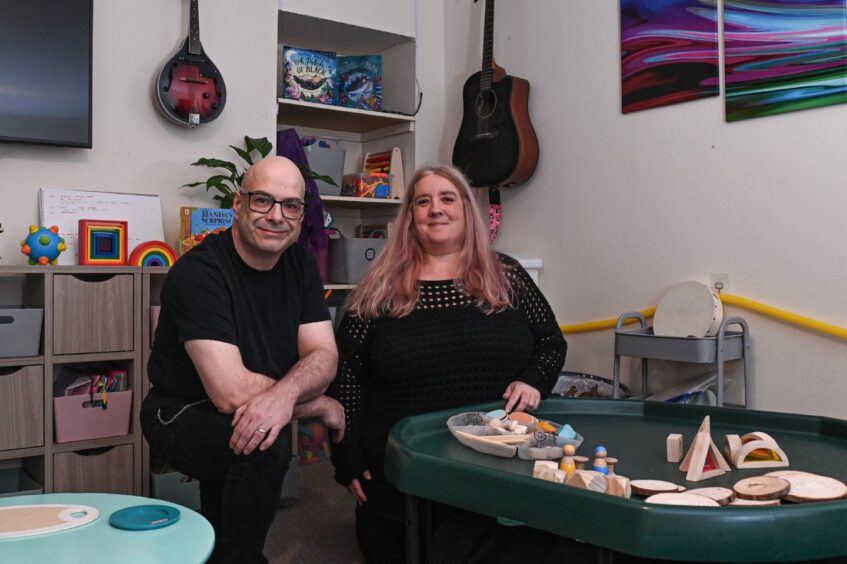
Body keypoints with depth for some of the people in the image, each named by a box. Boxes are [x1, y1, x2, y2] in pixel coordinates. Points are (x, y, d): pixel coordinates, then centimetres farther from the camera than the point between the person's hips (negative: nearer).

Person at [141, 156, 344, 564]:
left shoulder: (300, 264, -2)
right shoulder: (197, 273, -24)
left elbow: (324, 355, -9)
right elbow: (231, 393, -30)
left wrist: (284, 393, -31)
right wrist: (319, 405, -19)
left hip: (248, 420, 8)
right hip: (182, 415, -8)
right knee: (269, 444, -27)